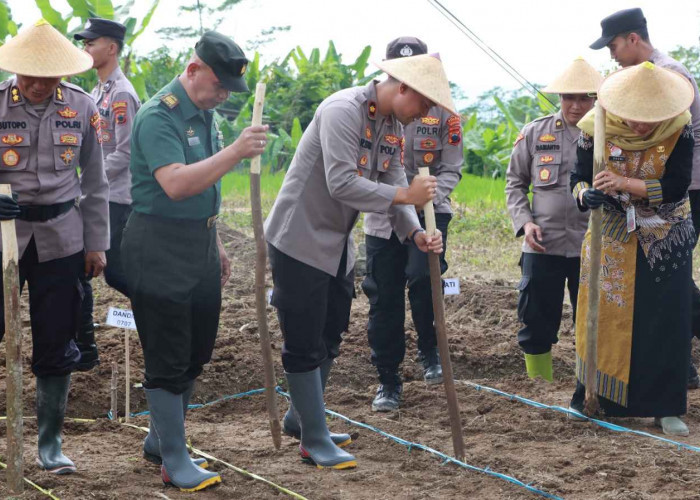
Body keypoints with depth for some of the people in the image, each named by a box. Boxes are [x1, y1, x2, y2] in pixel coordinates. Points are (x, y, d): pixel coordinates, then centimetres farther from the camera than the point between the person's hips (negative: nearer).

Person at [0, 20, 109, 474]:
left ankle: (51, 444, 17)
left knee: (56, 347, 5)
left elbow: (95, 182, 7)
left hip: (61, 241, 2)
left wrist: (96, 244, 6)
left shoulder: (81, 108, 0)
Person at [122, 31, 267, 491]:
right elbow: (176, 184, -31)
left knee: (196, 351, 15)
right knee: (168, 358, -3)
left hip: (199, 242, 9)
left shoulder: (205, 113, 11)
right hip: (160, 249, -9)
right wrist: (236, 151, -36)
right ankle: (175, 461, 6)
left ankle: (161, 439, 30)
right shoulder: (159, 116, -18)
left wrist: (215, 243, 22)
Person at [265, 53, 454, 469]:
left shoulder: (393, 127, 5)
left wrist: (416, 233, -12)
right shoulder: (343, 111, -23)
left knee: (330, 338, 18)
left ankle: (301, 416, 34)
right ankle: (316, 441, 4)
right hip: (300, 240, -9)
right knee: (305, 343, -3)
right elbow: (341, 184, -30)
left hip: (338, 245, 9)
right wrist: (405, 195, -28)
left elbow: (394, 185, 4)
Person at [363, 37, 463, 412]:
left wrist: (429, 196, -17)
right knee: (384, 300, 3)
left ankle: (430, 351, 6)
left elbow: (452, 169, 1)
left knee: (423, 279, -22)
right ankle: (388, 382, 16)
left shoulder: (442, 112, 0)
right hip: (383, 217, 1)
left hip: (428, 213, -1)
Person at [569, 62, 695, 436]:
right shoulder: (596, 131, -13)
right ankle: (595, 400, 16)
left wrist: (625, 184, -34)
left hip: (665, 241, 0)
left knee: (666, 323, 0)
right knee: (604, 318, 3)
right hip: (611, 240, 0)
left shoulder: (678, 132, -15)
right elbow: (578, 178, -6)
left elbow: (677, 187, -23)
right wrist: (585, 194, -30)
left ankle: (665, 408, 9)